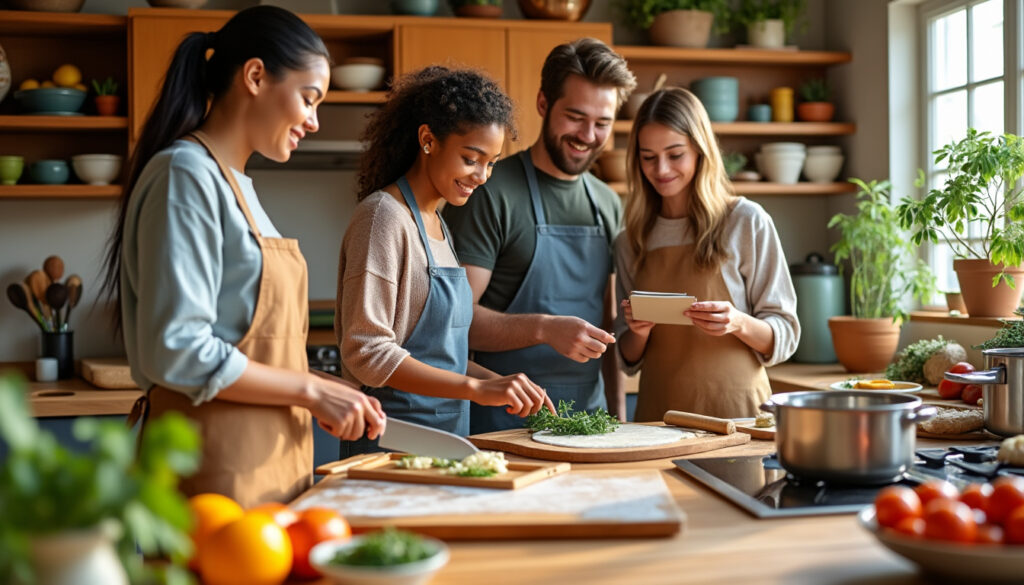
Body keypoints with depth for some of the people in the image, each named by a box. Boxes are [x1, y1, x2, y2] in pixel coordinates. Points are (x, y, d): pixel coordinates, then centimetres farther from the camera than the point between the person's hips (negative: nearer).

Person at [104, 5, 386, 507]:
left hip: (267, 459, 9)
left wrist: (324, 395, 6)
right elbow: (176, 353, -20)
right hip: (215, 464, -9)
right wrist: (311, 390, -14)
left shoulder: (235, 183, 16)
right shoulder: (185, 175, -12)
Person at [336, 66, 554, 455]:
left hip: (446, 434, 8)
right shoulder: (384, 216, -13)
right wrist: (476, 388, -24)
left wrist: (499, 383, 2)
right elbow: (366, 353, -20)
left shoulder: (437, 223, 14)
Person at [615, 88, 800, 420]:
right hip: (658, 414, 2)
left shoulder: (747, 222, -3)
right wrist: (638, 332, -7)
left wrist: (738, 323, -18)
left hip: (735, 408, -2)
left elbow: (784, 339, 0)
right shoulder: (631, 241, 8)